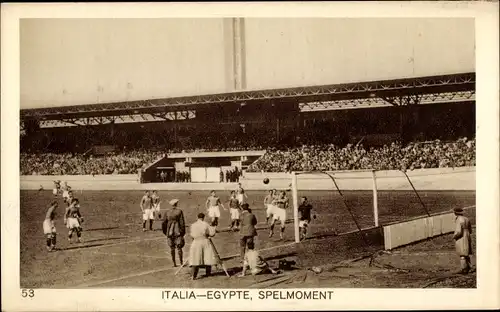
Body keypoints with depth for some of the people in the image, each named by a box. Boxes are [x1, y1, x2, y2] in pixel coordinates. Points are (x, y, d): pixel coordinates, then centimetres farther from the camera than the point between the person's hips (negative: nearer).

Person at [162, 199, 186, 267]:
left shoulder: (168, 212, 4)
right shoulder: (179, 211, -7)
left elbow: (164, 223, 6)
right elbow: (182, 222, -10)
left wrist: (165, 232, 18)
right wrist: (183, 232, -2)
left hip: (169, 231, 3)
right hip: (178, 231, -3)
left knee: (172, 248, 9)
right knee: (179, 248, 4)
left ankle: (174, 263, 11)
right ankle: (181, 262, 6)